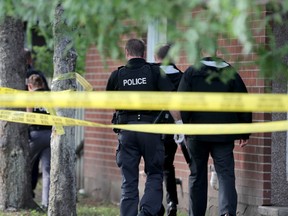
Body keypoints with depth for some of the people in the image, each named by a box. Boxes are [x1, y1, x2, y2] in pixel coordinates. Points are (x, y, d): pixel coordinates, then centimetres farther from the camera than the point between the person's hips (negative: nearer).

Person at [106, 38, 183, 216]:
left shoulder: (117, 75, 5)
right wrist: (179, 123, -9)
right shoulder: (155, 71, -1)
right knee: (154, 174, 8)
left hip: (126, 129, 2)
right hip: (150, 128, -1)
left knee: (129, 180, 7)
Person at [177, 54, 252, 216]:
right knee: (226, 174, -3)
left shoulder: (191, 72, 1)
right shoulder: (231, 73, 6)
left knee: (197, 176, 11)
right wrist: (245, 133, 11)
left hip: (197, 133, 0)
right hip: (224, 135, 0)